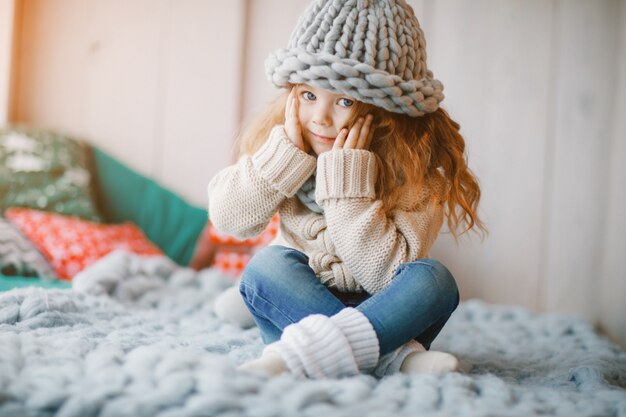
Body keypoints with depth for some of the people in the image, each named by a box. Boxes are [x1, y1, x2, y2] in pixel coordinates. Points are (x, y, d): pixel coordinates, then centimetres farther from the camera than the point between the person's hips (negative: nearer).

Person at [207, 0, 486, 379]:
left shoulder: (416, 171, -17)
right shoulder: (284, 149, -6)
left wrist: (347, 178, -29)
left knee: (432, 279, -29)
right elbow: (227, 219, -13)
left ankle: (295, 354, -40)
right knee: (268, 265, -26)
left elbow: (384, 273, -24)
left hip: (381, 312, -2)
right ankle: (392, 357, -32)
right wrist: (285, 153, -23)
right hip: (295, 304, 2)